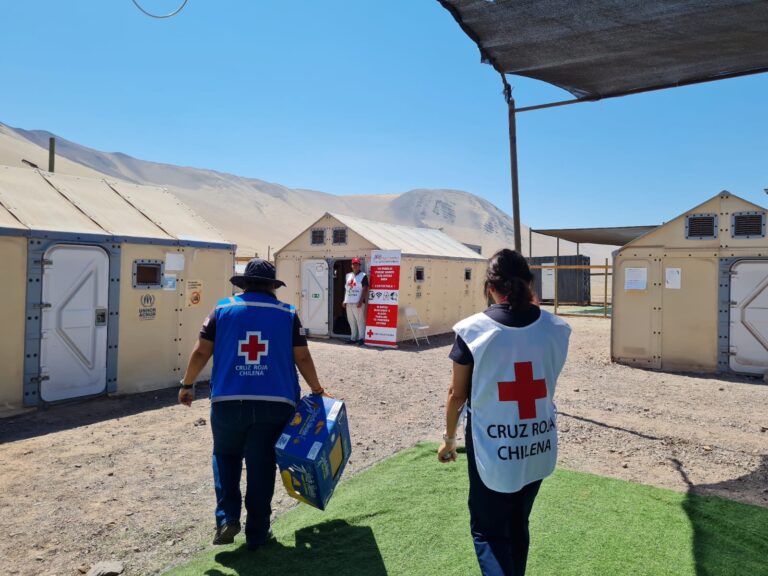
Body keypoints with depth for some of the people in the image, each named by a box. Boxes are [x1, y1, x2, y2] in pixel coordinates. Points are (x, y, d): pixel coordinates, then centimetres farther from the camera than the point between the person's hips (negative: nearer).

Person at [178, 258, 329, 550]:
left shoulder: (223, 310, 5)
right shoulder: (288, 314, 4)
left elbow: (201, 352, 3)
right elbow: (302, 357, 3)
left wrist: (187, 385, 17)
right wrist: (316, 388, 16)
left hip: (228, 402, 1)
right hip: (275, 404, 0)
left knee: (225, 457, 22)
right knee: (261, 466, 10)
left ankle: (227, 517, 9)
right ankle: (257, 534, 18)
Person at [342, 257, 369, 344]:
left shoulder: (363, 276, -3)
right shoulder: (348, 276, 17)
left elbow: (365, 289, -11)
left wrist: (361, 301, -19)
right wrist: (344, 300, 13)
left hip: (358, 303, -7)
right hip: (348, 302, 7)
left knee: (360, 321, -6)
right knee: (351, 321, 11)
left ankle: (361, 338, -2)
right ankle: (353, 338, 18)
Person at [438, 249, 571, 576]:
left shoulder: (472, 330, -15)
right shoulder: (557, 329, -7)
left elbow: (457, 394, -7)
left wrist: (449, 438, 10)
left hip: (493, 451, -4)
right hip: (539, 449, 4)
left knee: (487, 530, 14)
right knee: (518, 525, 24)